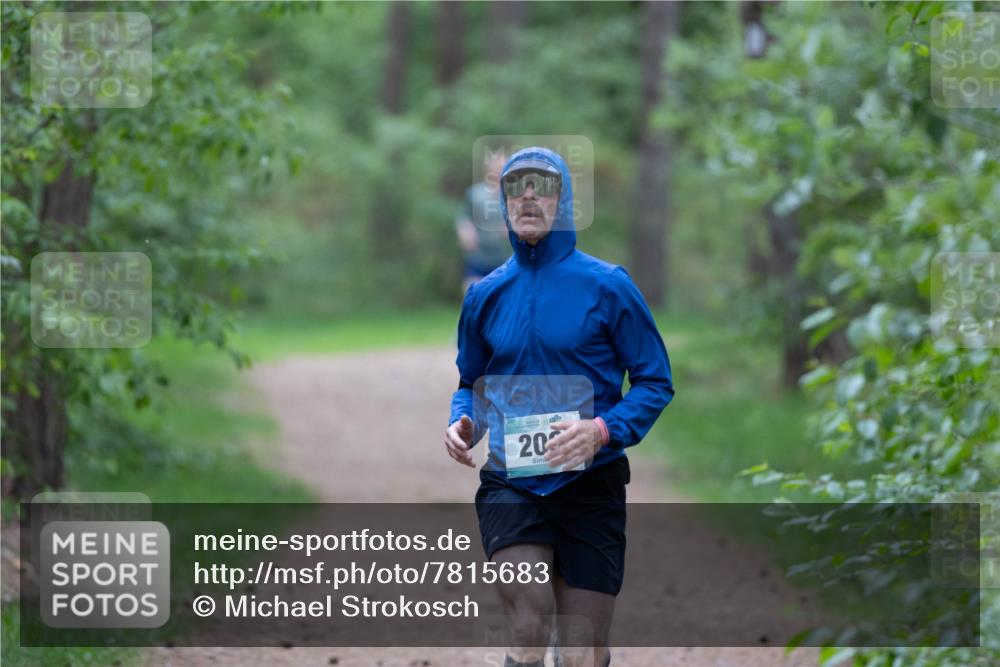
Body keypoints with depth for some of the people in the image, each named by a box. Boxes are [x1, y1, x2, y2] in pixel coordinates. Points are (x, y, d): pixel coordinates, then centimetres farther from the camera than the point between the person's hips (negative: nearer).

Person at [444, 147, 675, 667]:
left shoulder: (606, 285, -4)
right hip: (509, 483, 1)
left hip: (590, 486, -1)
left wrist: (603, 430, -20)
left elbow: (655, 382, -3)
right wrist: (461, 423, -2)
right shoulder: (486, 295, 6)